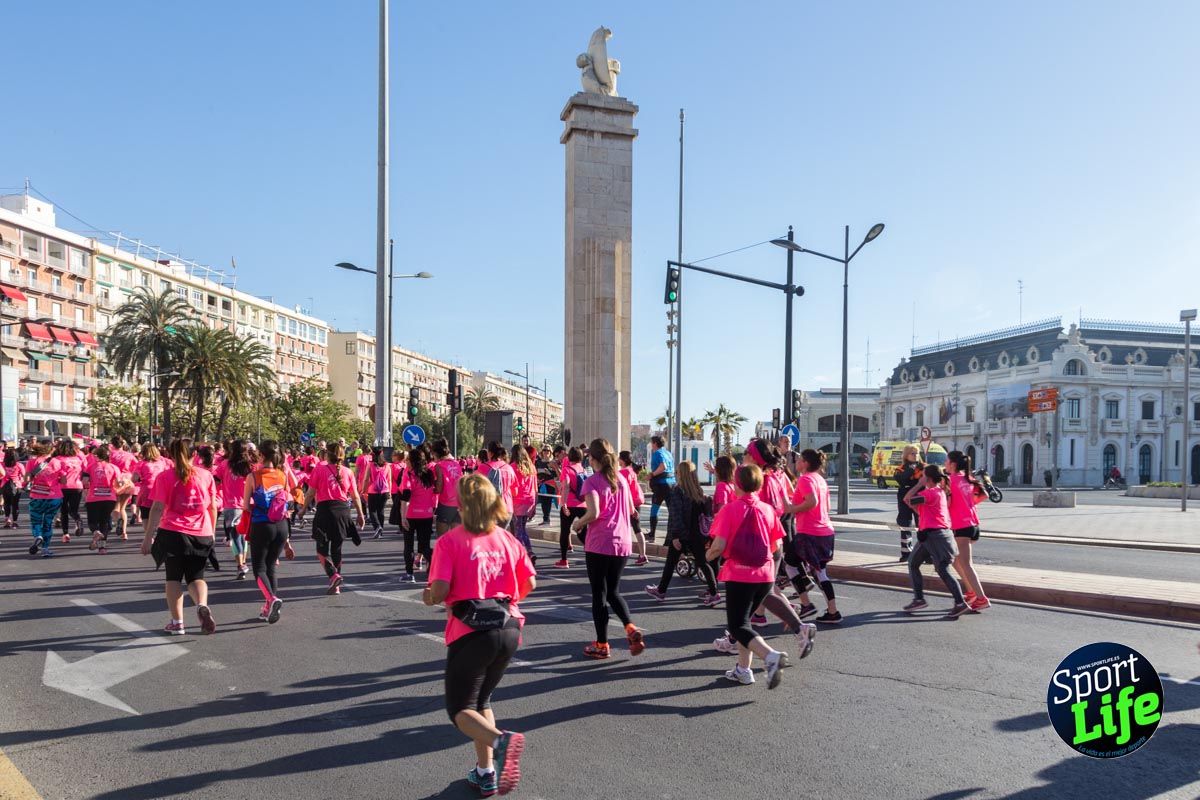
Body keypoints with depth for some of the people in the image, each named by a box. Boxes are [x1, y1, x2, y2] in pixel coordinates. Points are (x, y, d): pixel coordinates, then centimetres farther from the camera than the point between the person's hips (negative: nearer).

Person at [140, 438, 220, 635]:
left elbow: (157, 508, -6)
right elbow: (213, 507, 8)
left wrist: (148, 536, -2)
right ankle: (202, 605, -18)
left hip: (172, 532, -2)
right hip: (202, 534, 2)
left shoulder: (165, 476, -1)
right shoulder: (206, 475, 5)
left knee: (174, 577, 12)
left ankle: (177, 622, 9)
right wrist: (212, 532, 19)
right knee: (196, 576, 11)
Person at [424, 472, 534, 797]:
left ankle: (500, 739, -20)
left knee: (460, 709, 10)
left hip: (471, 632, -5)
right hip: (509, 629, 5)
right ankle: (486, 773, 19)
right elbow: (529, 583, 7)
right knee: (481, 700, 24)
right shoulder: (507, 539, 5)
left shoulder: (450, 541, -8)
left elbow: (440, 590, -15)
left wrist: (429, 597, 7)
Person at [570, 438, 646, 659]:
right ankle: (631, 629, -1)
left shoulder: (592, 482, -11)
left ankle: (602, 644, 13)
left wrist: (578, 524, -4)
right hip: (622, 543, 6)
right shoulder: (621, 479, 8)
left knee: (599, 593, 7)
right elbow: (631, 509, 15)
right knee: (613, 591, 19)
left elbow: (593, 513, -22)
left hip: (598, 544, -5)